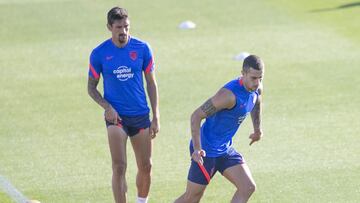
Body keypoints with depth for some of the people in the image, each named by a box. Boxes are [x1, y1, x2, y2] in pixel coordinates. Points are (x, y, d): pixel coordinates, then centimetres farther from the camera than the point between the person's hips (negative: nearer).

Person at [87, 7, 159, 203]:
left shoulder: (142, 48, -2)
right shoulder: (99, 53, -6)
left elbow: (151, 83, 5)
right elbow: (91, 87, 3)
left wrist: (156, 116, 1)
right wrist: (107, 107, -14)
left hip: (141, 115, 2)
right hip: (116, 115, -2)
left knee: (145, 167, 9)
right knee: (119, 167, -12)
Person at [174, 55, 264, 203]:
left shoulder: (256, 89, -2)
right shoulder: (229, 94, -29)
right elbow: (196, 116, -27)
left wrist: (258, 129, 29)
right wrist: (197, 149, -33)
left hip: (225, 148, 8)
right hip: (206, 151, -8)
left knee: (248, 188, -5)